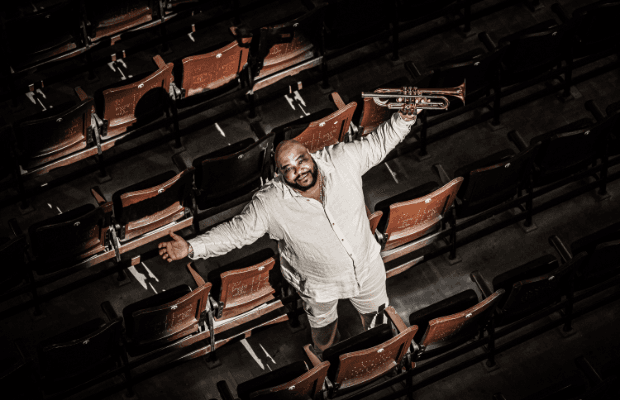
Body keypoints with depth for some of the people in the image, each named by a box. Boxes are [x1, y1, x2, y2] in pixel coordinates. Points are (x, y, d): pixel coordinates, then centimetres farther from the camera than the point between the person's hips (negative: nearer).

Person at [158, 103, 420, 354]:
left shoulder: (341, 161, -24)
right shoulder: (270, 203, -30)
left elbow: (376, 144, -10)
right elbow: (238, 230, -24)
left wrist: (402, 120, -26)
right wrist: (191, 248, -33)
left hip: (367, 267, 3)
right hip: (319, 284, -2)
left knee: (374, 310, 31)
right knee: (322, 323, 28)